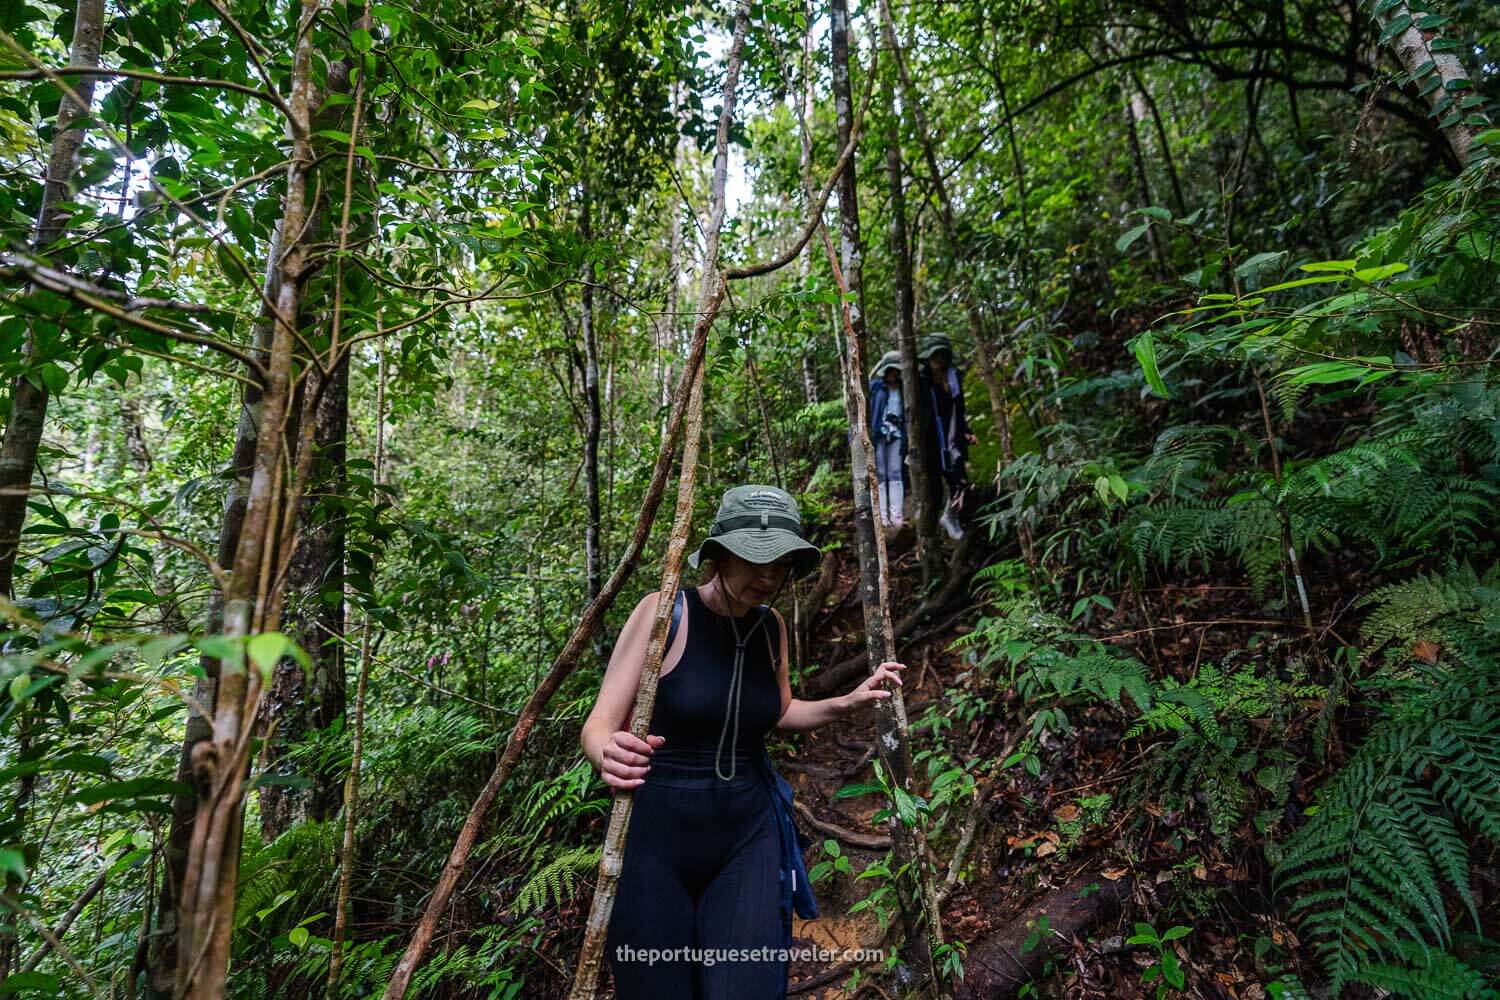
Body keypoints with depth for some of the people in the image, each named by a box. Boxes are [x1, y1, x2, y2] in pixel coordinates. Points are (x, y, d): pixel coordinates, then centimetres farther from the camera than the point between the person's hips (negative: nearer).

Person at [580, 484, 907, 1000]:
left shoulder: (771, 625, -1)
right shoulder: (665, 611, -15)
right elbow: (598, 724, -14)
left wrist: (848, 702, 0)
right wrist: (610, 757, -37)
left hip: (747, 832, 4)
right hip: (657, 833, -3)